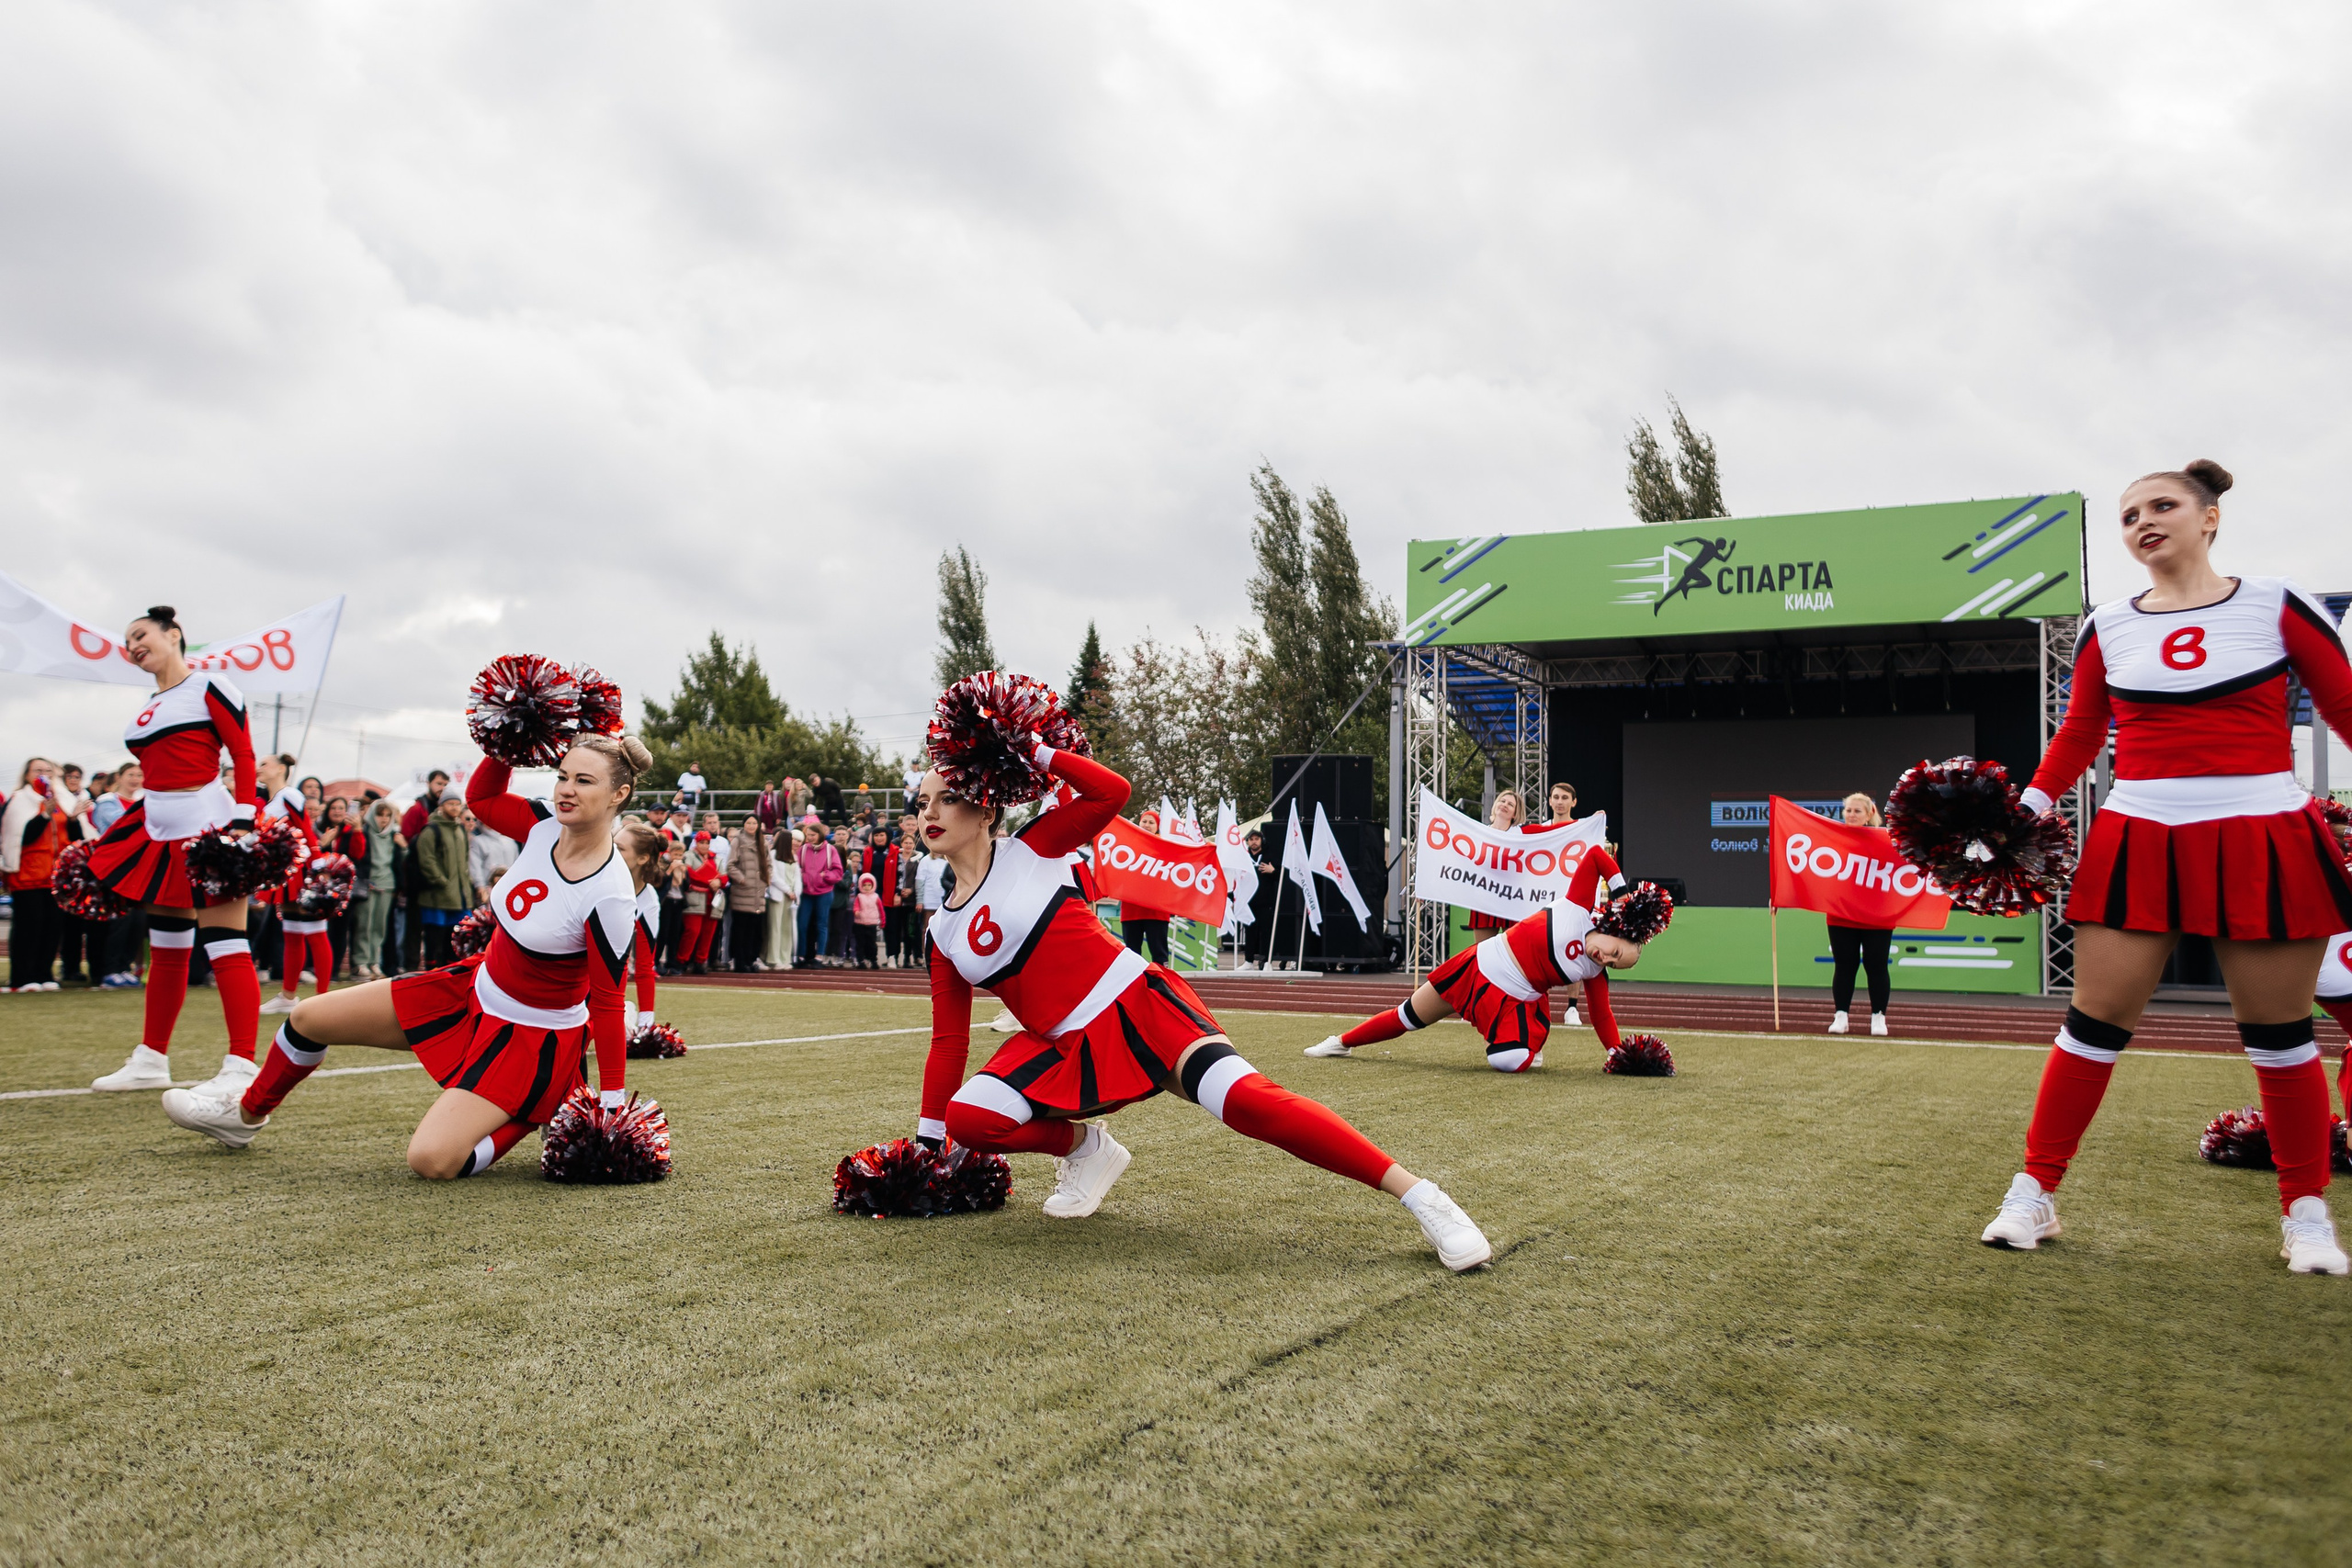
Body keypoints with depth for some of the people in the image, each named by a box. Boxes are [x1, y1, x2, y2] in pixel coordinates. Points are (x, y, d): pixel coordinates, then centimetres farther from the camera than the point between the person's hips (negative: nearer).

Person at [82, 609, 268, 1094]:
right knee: (165, 948, 14)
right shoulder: (149, 709, 19)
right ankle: (152, 1060, 22)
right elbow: (156, 773, 20)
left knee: (224, 945, -11)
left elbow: (244, 756, -8)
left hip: (207, 822, -8)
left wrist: (242, 821, -18)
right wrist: (108, 841, 17)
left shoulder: (209, 688, -3)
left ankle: (241, 1068, -12)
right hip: (160, 830, 8)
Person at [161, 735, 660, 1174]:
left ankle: (531, 1118, 7)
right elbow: (480, 796, 9)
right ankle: (247, 1114, 41)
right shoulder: (547, 825, -11)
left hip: (534, 1037, -8)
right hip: (473, 989, 8)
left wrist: (612, 1106, -19)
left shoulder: (610, 897, -29)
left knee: (431, 1161, -21)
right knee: (309, 1018, 12)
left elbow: (607, 1003, -21)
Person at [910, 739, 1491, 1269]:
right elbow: (948, 1042, 16)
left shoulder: (1030, 850, 1)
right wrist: (925, 1144, 17)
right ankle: (1084, 1146, 11)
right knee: (966, 1117, -20)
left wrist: (1037, 753, -9)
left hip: (1138, 1006, -5)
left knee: (1245, 1099, -27)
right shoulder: (942, 932, 11)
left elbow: (1112, 791, -12)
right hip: (1067, 1048, 5)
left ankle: (1423, 1199, -26)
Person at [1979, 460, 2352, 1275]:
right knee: (2094, 1021, 0)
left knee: (2278, 1032, 6)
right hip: (2140, 841, 2)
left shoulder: (2277, 604, 2)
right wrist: (2025, 808, 6)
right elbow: (2079, 734, 16)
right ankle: (2035, 1191, 10)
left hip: (2263, 843, -1)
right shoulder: (2107, 628, 8)